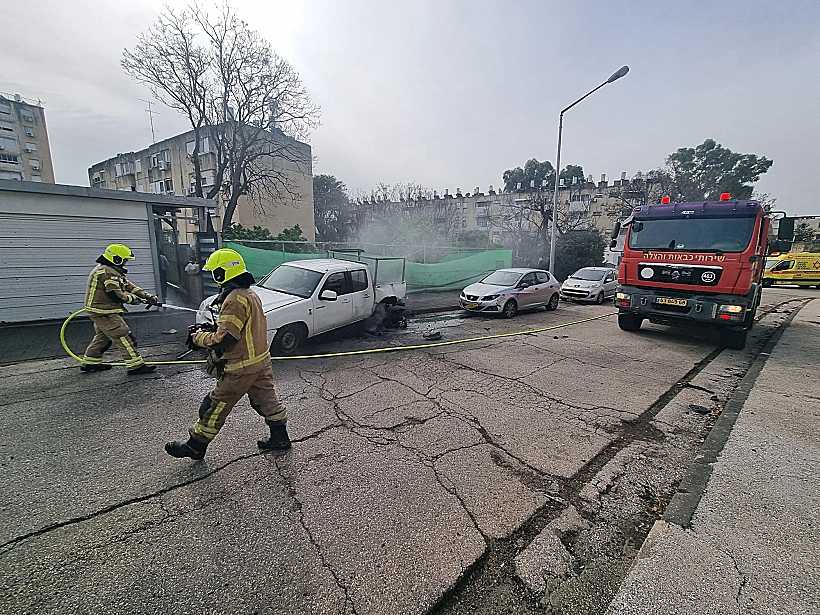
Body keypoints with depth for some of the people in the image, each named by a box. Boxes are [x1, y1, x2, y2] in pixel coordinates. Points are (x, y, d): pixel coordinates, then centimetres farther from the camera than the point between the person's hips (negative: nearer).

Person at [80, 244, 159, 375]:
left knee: (103, 336, 23)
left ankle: (90, 363, 35)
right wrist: (133, 299, -5)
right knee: (122, 336, -11)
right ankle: (135, 366, -11)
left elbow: (128, 286, 13)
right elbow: (116, 295, -23)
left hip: (98, 311, 11)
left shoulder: (113, 271, 15)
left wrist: (148, 296, 4)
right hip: (103, 312, -11)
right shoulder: (109, 273, -20)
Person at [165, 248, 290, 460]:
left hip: (241, 368, -9)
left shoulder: (234, 300, -23)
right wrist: (208, 330, 10)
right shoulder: (251, 294, 8)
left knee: (215, 406, 8)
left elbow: (223, 340, -25)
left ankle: (195, 446, 26)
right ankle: (280, 438, 30)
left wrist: (198, 338, -7)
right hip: (261, 360, 9)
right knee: (265, 399, 18)